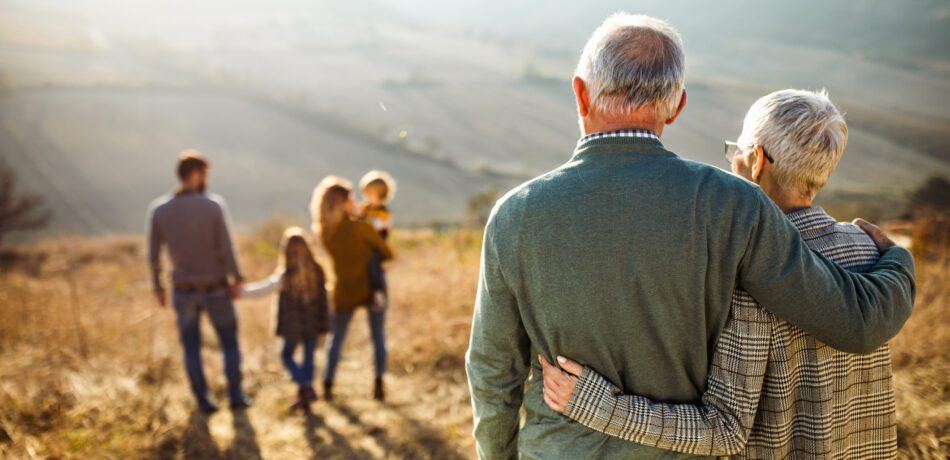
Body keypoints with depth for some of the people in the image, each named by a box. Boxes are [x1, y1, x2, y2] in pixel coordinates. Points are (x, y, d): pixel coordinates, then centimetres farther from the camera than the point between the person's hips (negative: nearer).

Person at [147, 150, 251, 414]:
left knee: (191, 347, 17)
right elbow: (226, 249, -18)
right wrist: (237, 278, -3)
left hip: (184, 291, 2)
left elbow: (153, 255, -4)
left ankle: (203, 400, 19)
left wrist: (157, 286, 11)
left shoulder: (158, 209, -9)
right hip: (216, 290, -2)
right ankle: (236, 396, 20)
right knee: (230, 343, 17)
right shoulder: (214, 205, -18)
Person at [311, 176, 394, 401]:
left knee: (336, 338, 15)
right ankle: (378, 384, 6)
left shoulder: (323, 233, -5)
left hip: (344, 292, 3)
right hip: (372, 289, -3)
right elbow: (387, 254, -10)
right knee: (378, 337, 10)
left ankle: (328, 385, 12)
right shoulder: (360, 227, -19)